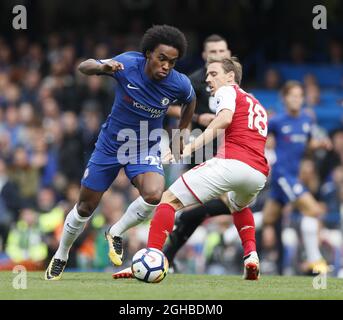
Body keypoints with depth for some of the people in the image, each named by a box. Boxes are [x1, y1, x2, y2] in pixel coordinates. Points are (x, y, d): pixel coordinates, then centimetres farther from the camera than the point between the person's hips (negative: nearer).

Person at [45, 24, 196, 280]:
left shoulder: (180, 84, -19)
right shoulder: (128, 64, -23)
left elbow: (190, 102, 6)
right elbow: (83, 67, -14)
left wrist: (180, 135, 11)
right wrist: (102, 67, -36)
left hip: (147, 148, 0)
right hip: (111, 144, 0)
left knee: (154, 195, -29)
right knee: (86, 206, 8)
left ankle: (116, 234, -1)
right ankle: (60, 257, 33)